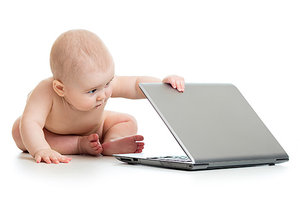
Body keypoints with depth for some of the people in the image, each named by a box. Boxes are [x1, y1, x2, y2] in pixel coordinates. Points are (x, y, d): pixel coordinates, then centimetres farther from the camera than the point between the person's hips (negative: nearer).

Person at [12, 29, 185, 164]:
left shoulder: (105, 83, -37)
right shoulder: (46, 92, -48)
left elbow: (137, 85, -33)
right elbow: (30, 122, -55)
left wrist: (164, 83, -50)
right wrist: (41, 150, -71)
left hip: (95, 129, 2)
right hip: (53, 130, -2)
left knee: (128, 122, -9)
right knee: (19, 131, -29)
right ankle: (79, 146, -28)